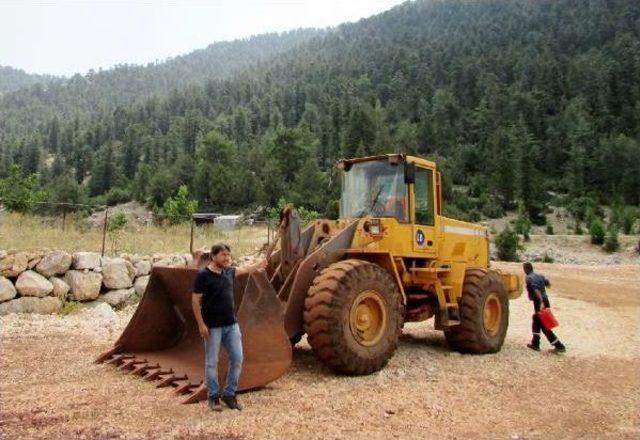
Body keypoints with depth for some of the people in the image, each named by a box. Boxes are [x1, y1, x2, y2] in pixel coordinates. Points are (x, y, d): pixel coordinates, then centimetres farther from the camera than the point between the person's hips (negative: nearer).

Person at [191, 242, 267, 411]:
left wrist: (259, 264, 43)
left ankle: (229, 394, 20)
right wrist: (201, 324, -15)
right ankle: (213, 397, 19)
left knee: (237, 358, 5)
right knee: (211, 362, 4)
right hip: (212, 327, -6)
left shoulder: (228, 271, 8)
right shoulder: (203, 275, -11)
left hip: (231, 324, 6)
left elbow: (244, 269, 30)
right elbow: (195, 301, -10)